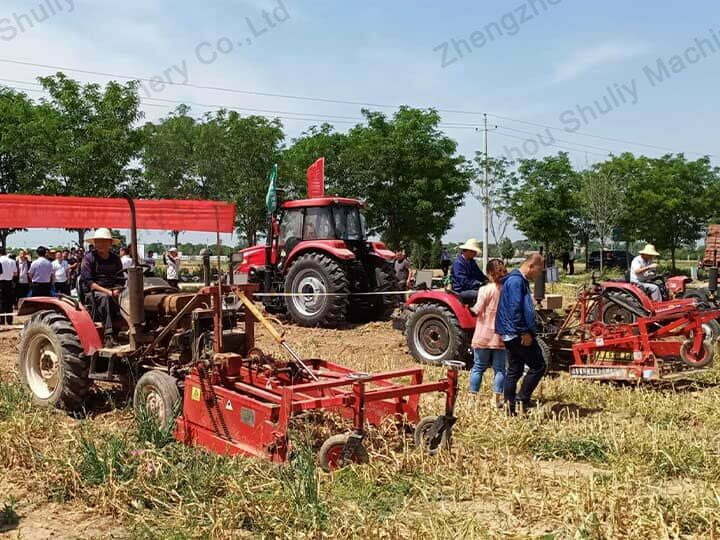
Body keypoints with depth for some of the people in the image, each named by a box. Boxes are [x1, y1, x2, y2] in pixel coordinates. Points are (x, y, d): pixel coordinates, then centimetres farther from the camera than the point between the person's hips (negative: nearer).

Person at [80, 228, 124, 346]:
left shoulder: (115, 259, 14)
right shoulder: (89, 257, 1)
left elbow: (120, 280, 14)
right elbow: (87, 281, -7)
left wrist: (116, 291, -8)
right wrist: (106, 291, -17)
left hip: (112, 291, 4)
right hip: (93, 291, -4)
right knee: (104, 298, -37)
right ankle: (108, 335, -42)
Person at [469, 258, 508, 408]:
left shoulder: (485, 290, -13)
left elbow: (478, 310, -13)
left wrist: (471, 308, 7)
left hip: (483, 336, -2)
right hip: (502, 337, 2)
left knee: (478, 367, 9)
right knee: (500, 368, 9)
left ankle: (472, 395, 15)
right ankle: (496, 398, 9)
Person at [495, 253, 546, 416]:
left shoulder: (521, 281, 18)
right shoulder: (516, 281, -15)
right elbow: (515, 309, -22)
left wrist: (526, 331, 24)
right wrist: (524, 332, -20)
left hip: (513, 335, 11)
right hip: (518, 334, -11)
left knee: (514, 370, 12)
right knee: (538, 366, -6)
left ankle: (510, 406, 17)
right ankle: (522, 399, -1)